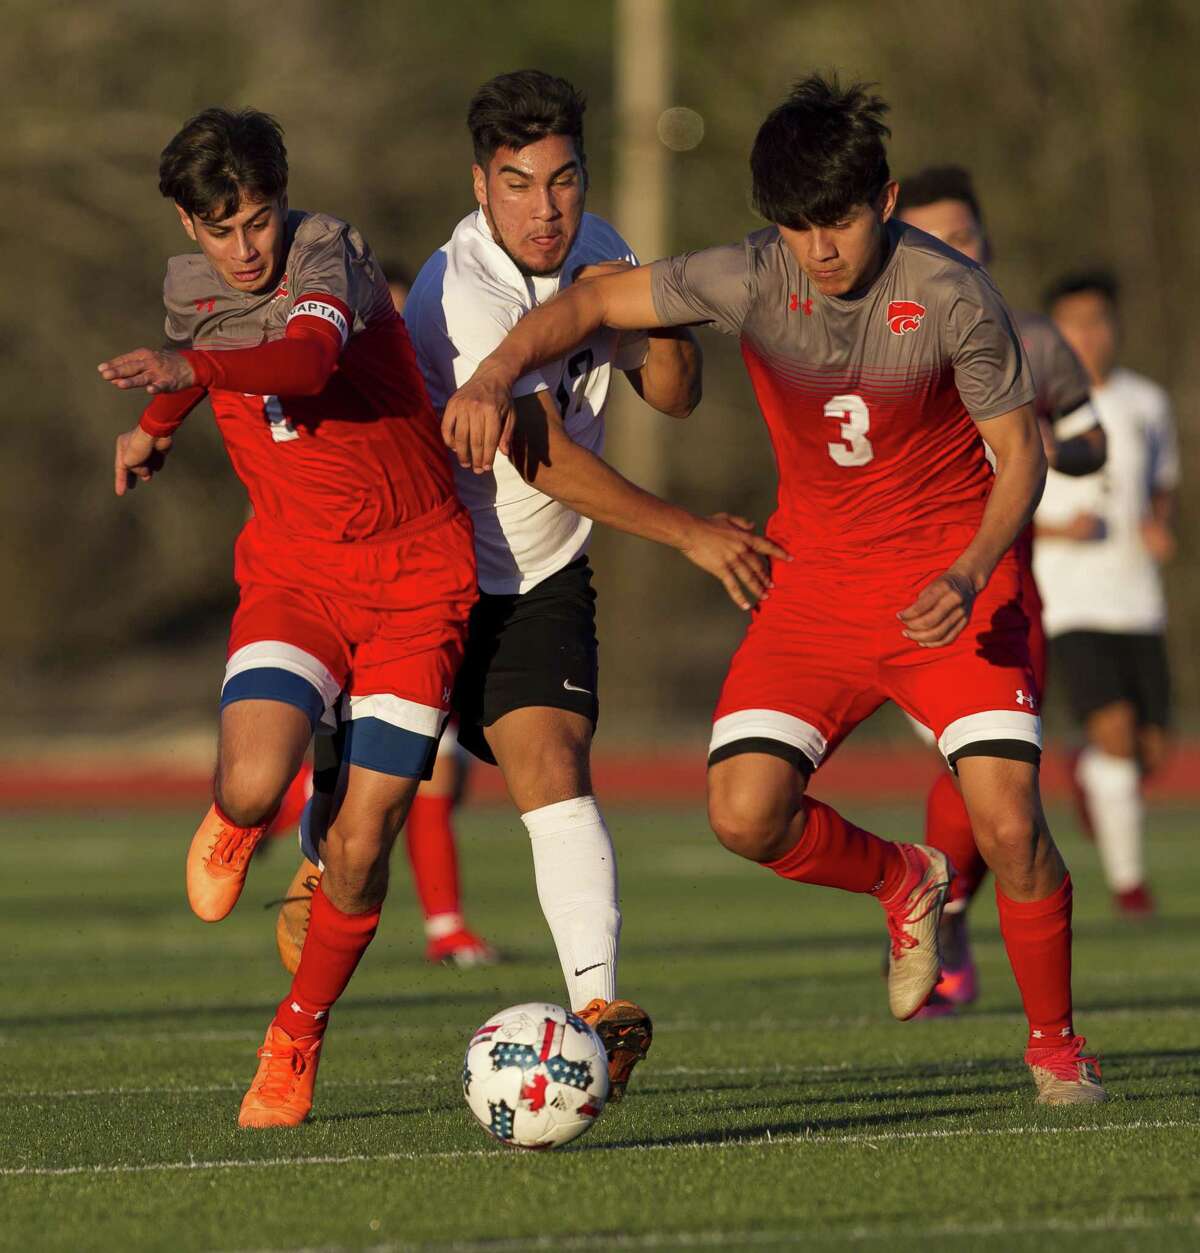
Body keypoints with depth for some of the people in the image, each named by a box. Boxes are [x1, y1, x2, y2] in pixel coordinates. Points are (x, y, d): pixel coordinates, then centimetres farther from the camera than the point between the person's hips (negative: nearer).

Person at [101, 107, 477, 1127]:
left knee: (360, 847, -6)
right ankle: (238, 821, 15)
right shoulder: (191, 293, 5)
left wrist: (190, 370, -50)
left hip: (418, 575, -3)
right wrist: (157, 424, 26)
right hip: (294, 573, 3)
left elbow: (310, 355, -37)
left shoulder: (329, 252, -13)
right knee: (253, 785, -25)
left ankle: (297, 1040, 19)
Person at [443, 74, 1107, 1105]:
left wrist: (969, 575, -25)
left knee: (1009, 826, -17)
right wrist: (494, 379, -21)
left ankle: (1056, 1046, 9)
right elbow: (592, 304, -3)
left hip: (955, 584, -3)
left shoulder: (952, 296, -18)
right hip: (818, 583, 3)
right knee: (745, 812, -14)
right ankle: (901, 881, 19)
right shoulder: (753, 279, -12)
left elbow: (1020, 451, -9)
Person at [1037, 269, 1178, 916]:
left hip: (1137, 599, 4)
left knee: (1151, 750, 2)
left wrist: (1160, 529, -3)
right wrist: (1056, 531, -18)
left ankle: (1088, 773, 38)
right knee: (1115, 729, -19)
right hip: (1065, 599, -4)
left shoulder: (1147, 402, 7)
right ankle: (1127, 879, -8)